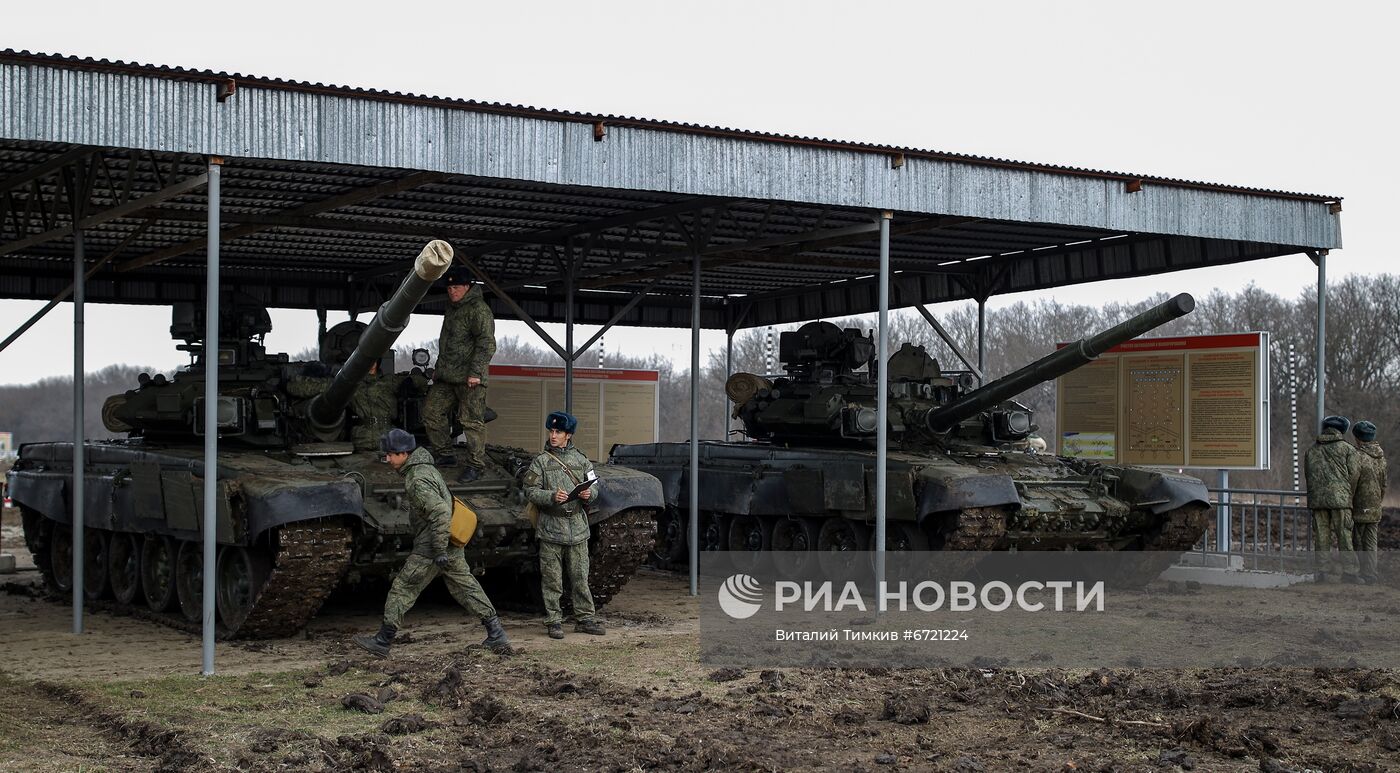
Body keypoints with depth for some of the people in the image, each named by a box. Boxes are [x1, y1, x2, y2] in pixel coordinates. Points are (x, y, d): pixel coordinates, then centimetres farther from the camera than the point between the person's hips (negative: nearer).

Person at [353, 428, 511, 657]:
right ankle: (497, 636, 12)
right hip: (452, 547, 10)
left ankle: (382, 641, 11)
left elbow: (441, 513, -29)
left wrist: (439, 551, -26)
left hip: (430, 549, -9)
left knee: (402, 590, 2)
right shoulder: (426, 467, 12)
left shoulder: (417, 480, -20)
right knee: (467, 588, 12)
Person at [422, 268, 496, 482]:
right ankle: (445, 455, 19)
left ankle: (475, 466, -2)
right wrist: (438, 368, 25)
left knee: (472, 422, -7)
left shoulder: (478, 309, -11)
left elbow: (486, 344, -19)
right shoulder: (452, 308, 19)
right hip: (446, 376, 9)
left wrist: (475, 372, -23)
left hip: (469, 378, -9)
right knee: (432, 412, 8)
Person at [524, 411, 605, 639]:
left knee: (580, 577, 6)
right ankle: (553, 622, 8)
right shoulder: (541, 461, 1)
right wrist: (552, 496, -20)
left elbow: (594, 484, 15)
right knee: (552, 580, 1)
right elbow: (530, 491, -4)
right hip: (551, 528, -2)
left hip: (578, 528, 2)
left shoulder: (580, 460, 9)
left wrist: (588, 493, -8)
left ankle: (585, 618, 15)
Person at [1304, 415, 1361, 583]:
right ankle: (1348, 572, -2)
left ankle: (1323, 571, 3)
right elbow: (1354, 474, -1)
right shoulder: (1347, 449, 4)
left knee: (1321, 537, 4)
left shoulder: (1312, 450, 15)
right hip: (1340, 498, -3)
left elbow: (1307, 474, 13)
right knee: (1344, 537, -1)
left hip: (1316, 498, 3)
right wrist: (1349, 495, 10)